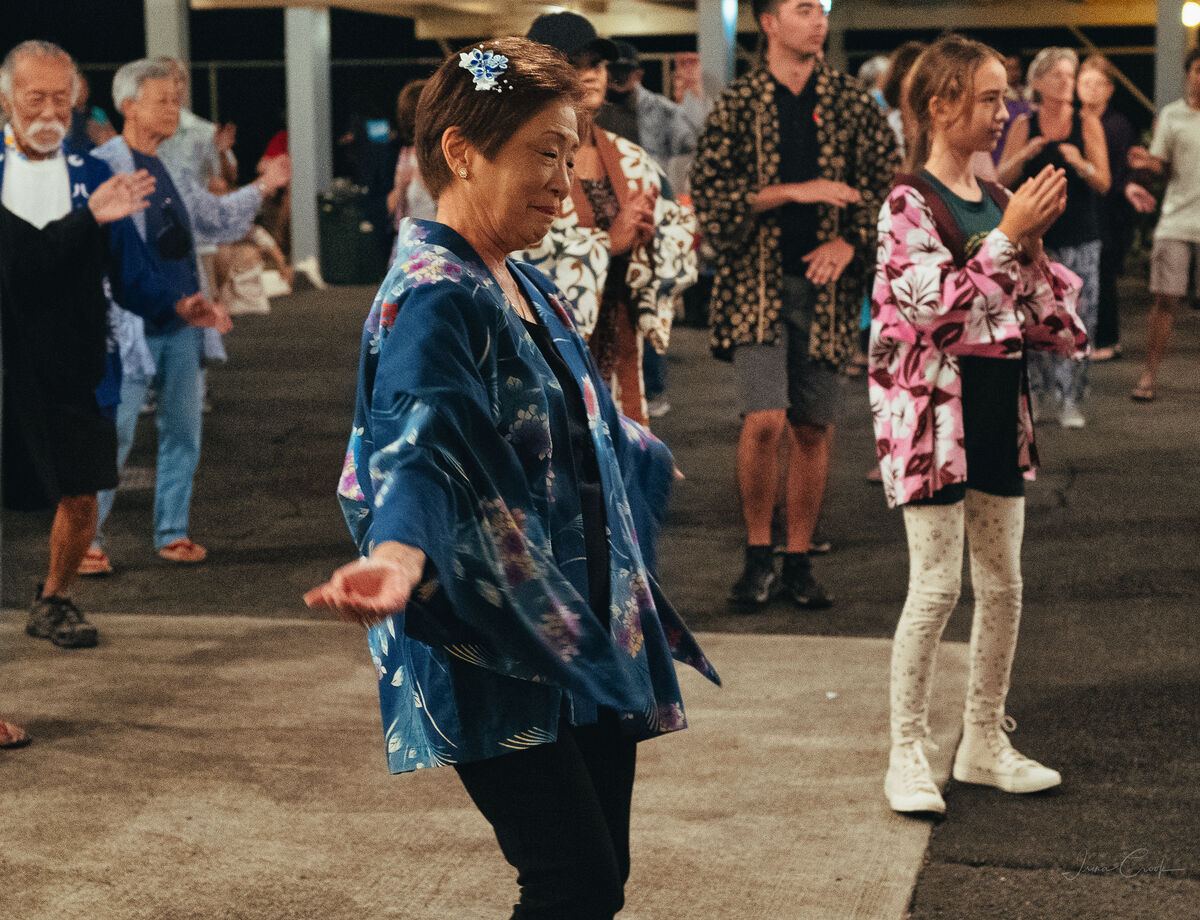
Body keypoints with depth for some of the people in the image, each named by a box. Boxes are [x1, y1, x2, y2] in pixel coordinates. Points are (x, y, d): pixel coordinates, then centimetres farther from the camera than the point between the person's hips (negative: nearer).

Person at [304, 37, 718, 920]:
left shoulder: (525, 286, 14)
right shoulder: (430, 298, -16)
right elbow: (418, 449, -32)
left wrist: (645, 456, 50)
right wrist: (400, 555, -52)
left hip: (584, 639, 9)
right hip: (496, 652, -9)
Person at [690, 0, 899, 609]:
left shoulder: (850, 103, 9)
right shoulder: (738, 104, 3)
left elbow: (887, 182, 7)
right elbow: (709, 188, -6)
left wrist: (848, 243, -8)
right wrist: (795, 191, -13)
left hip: (826, 281, 3)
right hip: (757, 280, -3)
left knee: (813, 427, 5)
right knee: (764, 419, -15)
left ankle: (798, 562, 16)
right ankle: (757, 554, 2)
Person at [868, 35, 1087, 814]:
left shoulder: (1000, 202, 11)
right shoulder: (909, 204, -10)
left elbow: (1045, 323, 11)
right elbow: (933, 306, -23)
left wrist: (1035, 239, -2)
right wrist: (1009, 235, -20)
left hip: (999, 405, 7)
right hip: (934, 406, -7)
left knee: (1004, 584, 11)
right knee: (938, 587, -5)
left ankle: (985, 742, 25)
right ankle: (908, 754, 7)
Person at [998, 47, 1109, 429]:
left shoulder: (1087, 123, 3)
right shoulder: (1024, 126, 6)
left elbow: (1104, 183, -1)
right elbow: (1001, 180, 3)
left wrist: (1081, 164, -21)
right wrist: (1024, 155, -15)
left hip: (1079, 239, -1)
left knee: (1078, 320, -6)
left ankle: (1071, 400, 1)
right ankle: (1042, 393, 14)